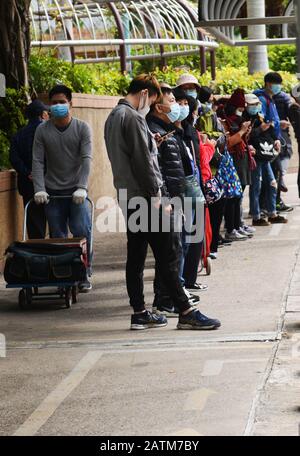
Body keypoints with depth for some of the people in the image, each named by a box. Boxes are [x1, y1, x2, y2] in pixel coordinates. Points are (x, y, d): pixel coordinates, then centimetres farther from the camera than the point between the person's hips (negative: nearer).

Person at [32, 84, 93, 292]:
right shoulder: (42, 131, 4)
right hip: (53, 193, 2)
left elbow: (86, 159, -9)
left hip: (77, 193, -1)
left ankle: (85, 275, 2)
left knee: (83, 233, -9)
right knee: (58, 237, 2)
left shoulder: (82, 128, 0)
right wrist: (39, 189, -12)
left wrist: (81, 188, -20)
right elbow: (38, 162, 1)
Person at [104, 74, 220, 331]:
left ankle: (139, 313, 12)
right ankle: (186, 312, -6)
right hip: (146, 197, -10)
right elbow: (143, 162, -18)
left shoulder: (113, 117, 16)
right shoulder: (133, 118, -14)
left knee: (136, 256, 10)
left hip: (128, 199, 10)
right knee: (167, 256, -7)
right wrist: (158, 197, -15)